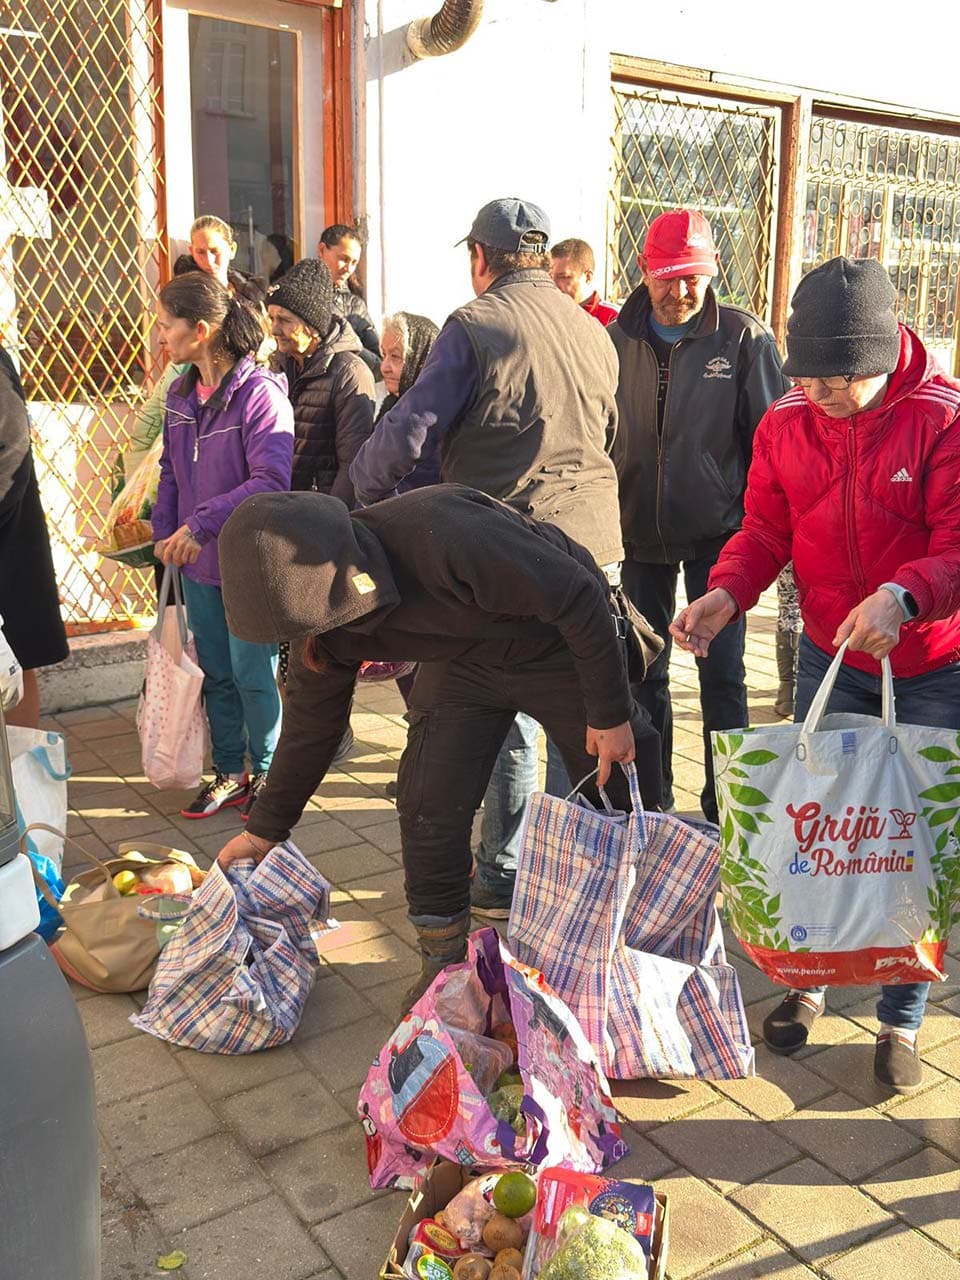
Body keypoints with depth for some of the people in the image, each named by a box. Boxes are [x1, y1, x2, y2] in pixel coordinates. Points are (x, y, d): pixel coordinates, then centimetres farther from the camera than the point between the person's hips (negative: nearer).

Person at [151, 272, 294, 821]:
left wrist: (201, 523, -27)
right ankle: (230, 773, 31)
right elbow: (171, 472, 14)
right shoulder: (181, 395, 6)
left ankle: (267, 774, 24)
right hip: (198, 563, 7)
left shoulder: (260, 393, -18)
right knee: (216, 673, 15)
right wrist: (165, 533, 2)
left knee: (251, 674, 3)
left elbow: (271, 480, -26)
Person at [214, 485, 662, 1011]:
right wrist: (266, 828, 7)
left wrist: (611, 713, -22)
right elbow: (311, 719, -1)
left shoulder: (446, 534, -42)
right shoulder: (322, 615, -18)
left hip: (563, 647, -4)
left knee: (616, 797, 3)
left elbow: (579, 598, -32)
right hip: (465, 664, 5)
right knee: (427, 805, -8)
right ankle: (442, 963, 12)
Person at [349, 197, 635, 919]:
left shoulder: (475, 326, -7)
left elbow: (409, 431, -12)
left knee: (509, 718, 5)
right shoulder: (593, 332, 13)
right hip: (595, 546, 6)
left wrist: (369, 487, 7)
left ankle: (505, 880, 15)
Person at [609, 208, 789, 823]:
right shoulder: (617, 340, 2)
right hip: (640, 535, 3)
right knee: (644, 673, 12)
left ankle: (725, 808, 18)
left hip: (718, 535, -3)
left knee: (722, 674, 3)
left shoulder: (744, 338, -5)